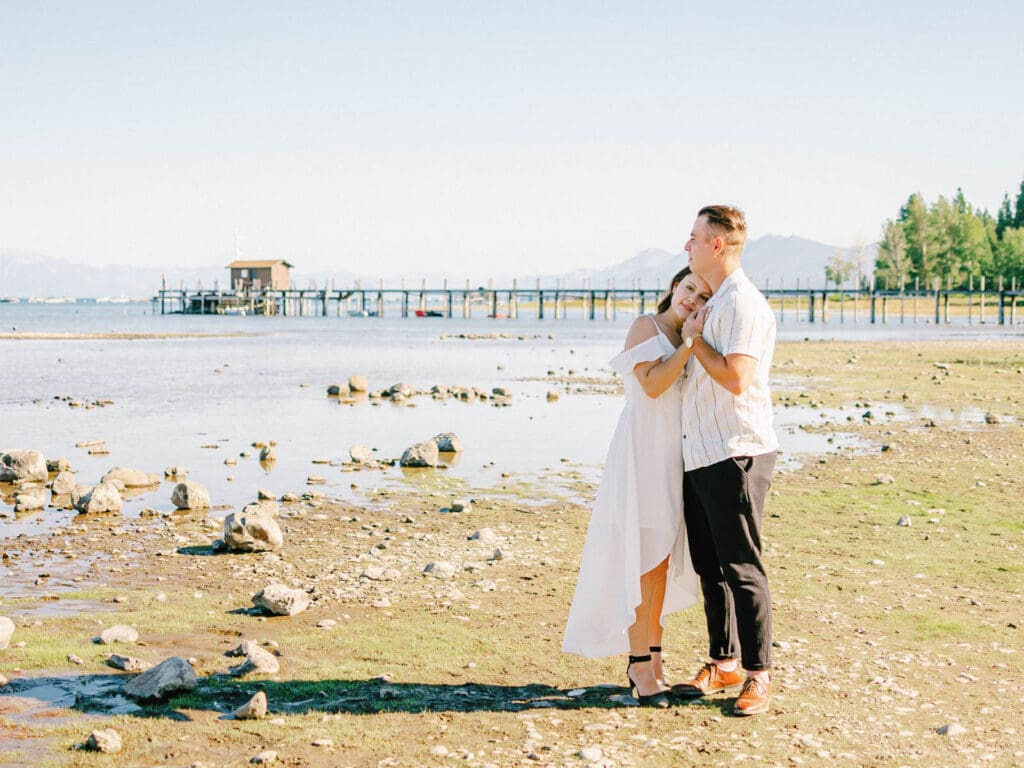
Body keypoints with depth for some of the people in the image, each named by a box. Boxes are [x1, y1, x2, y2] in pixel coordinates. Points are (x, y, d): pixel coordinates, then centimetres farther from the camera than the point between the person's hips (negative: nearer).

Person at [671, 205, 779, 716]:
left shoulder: (744, 304, -12)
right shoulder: (712, 304, 19)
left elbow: (736, 377, -23)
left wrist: (695, 338, -12)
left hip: (736, 454, -10)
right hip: (700, 455, 10)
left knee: (741, 566, -5)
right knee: (709, 565, 13)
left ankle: (758, 674, 3)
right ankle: (723, 664, 23)